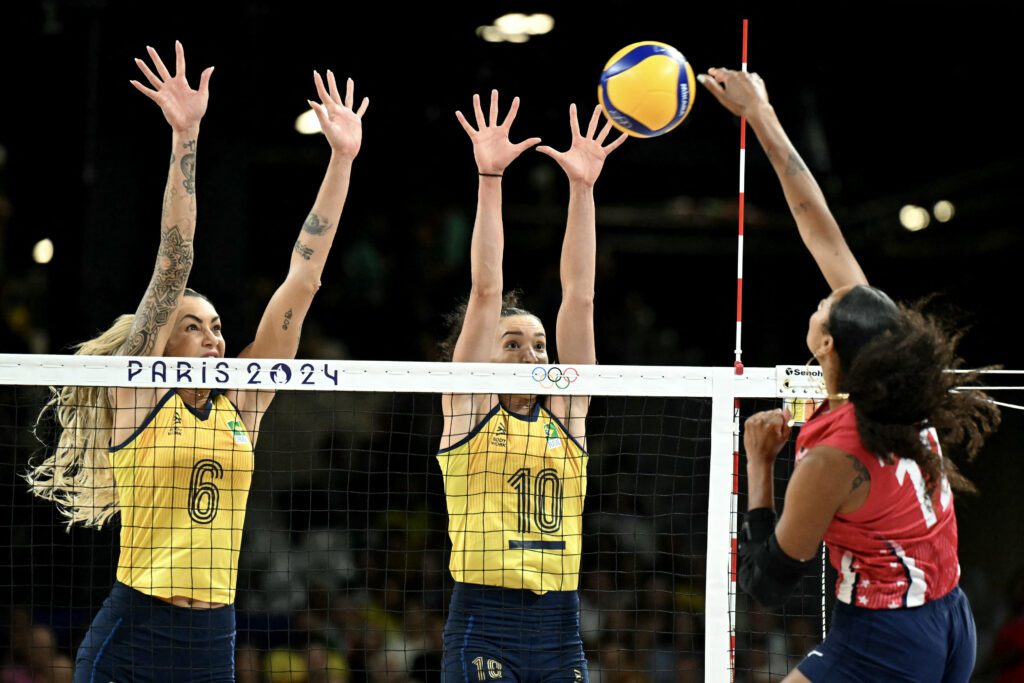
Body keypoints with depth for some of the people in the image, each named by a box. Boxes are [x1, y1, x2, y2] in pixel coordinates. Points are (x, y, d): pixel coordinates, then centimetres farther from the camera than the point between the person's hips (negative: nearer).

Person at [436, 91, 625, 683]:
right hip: (484, 627, -4)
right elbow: (486, 291, -3)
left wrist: (583, 189, 4)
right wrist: (490, 179, -8)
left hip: (560, 627, 4)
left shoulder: (566, 413, 12)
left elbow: (579, 295, 9)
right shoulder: (469, 407, 4)